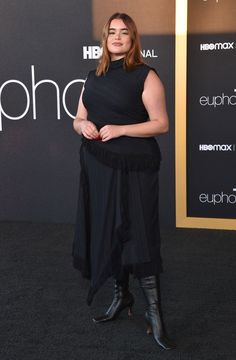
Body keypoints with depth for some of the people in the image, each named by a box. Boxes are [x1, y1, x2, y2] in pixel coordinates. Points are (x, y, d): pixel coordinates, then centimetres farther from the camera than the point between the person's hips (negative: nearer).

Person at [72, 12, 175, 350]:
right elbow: (78, 120, 18)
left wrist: (120, 129, -19)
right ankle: (121, 296, 25)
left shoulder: (145, 76, -4)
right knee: (108, 231, 9)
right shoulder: (94, 76, 13)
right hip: (97, 166, 6)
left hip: (133, 168, -6)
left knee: (138, 235, -8)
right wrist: (83, 125, -6)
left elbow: (161, 124, -9)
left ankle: (154, 313, 0)